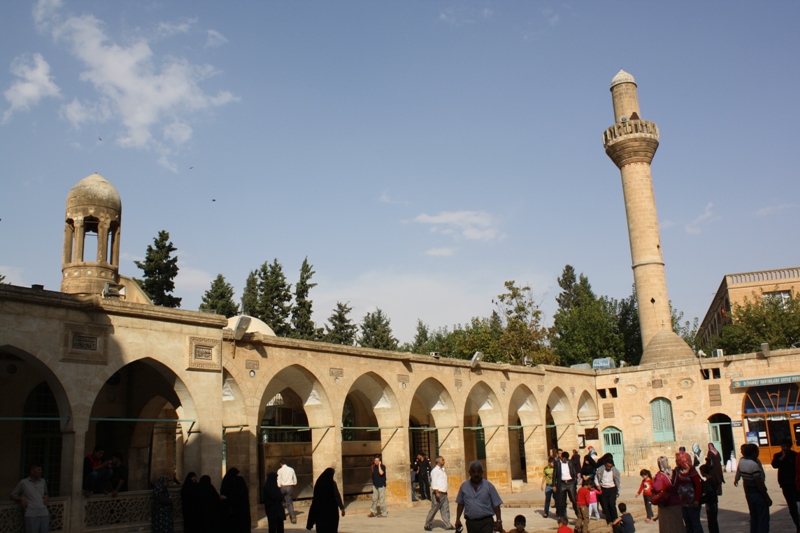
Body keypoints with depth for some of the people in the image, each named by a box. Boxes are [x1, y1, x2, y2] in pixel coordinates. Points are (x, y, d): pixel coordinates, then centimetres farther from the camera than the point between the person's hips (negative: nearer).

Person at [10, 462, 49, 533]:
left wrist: (46, 497, 10)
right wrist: (21, 499, -6)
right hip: (31, 515, -4)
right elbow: (13, 495, 12)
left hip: (44, 514, 4)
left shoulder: (43, 481, 16)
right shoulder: (23, 482, 4)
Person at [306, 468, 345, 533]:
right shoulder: (332, 483, -10)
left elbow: (315, 497, 9)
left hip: (320, 509, 4)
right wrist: (342, 508, -4)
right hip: (331, 509, -4)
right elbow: (337, 496, -10)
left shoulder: (319, 482, 3)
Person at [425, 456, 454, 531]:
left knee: (445, 510, 4)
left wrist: (445, 491, 16)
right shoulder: (435, 470, -11)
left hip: (444, 493, 8)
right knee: (434, 510, -1)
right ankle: (428, 525, 9)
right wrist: (437, 492, -22)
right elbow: (434, 482, -16)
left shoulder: (442, 470, 16)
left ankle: (447, 525, 4)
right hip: (438, 493, -8)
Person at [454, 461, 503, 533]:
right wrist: (458, 519, 5)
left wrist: (499, 521, -6)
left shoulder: (488, 486, -2)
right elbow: (460, 504, 11)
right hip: (470, 522, 3)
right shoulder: (464, 486, 4)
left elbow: (496, 505, -1)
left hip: (486, 522, -3)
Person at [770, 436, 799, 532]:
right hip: (785, 485, 3)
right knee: (792, 507, 9)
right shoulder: (778, 456, 4)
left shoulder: (795, 455, -4)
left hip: (795, 484, -3)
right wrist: (783, 456, -17)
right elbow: (774, 465, -14)